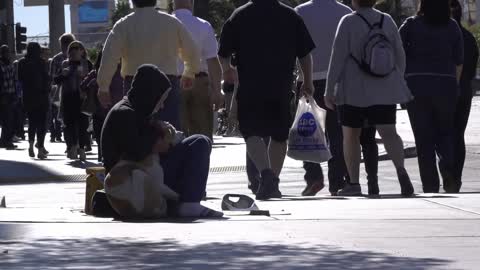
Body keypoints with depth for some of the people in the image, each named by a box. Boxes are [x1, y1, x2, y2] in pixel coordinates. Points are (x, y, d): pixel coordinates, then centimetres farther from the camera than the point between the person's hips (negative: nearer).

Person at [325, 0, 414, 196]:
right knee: (388, 133, -7)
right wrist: (397, 83, 24)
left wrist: (329, 90, -6)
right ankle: (401, 169, -32)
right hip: (384, 91, 3)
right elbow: (400, 56, 11)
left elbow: (337, 58, -10)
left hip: (354, 90, -3)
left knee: (350, 136, 12)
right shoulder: (387, 21, 6)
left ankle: (354, 184, 13)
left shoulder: (348, 22, -8)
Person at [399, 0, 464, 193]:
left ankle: (430, 186, 0)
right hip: (445, 85, 1)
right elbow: (459, 63, 5)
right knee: (445, 134, 14)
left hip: (417, 85, -1)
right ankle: (449, 171, -13)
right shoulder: (453, 27, 2)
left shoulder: (411, 25, -3)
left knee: (423, 138, 4)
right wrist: (454, 86, 17)